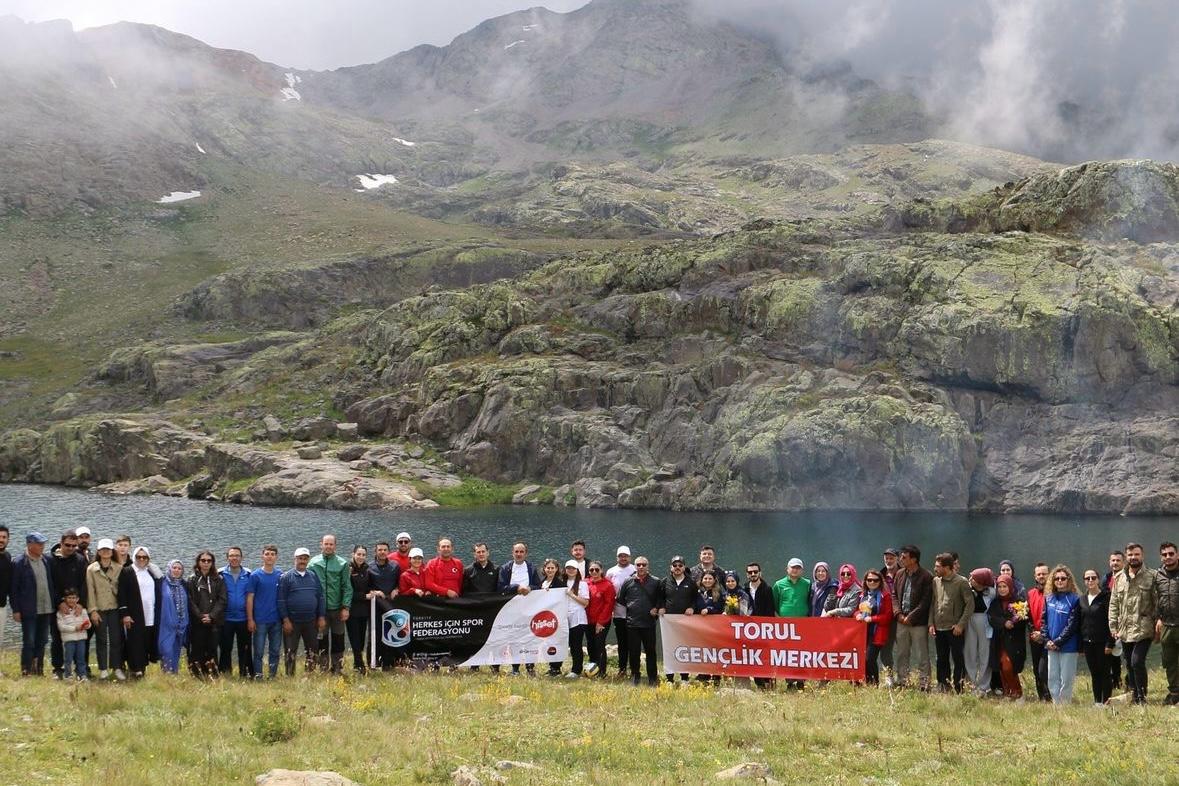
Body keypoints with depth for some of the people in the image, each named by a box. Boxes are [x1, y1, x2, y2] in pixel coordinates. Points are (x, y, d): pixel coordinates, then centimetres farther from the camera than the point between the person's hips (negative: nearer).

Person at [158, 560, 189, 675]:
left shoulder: (184, 586, 12)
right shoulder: (163, 584, -2)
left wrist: (186, 624, 12)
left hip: (180, 626, 4)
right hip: (166, 626, -4)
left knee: (176, 652, 8)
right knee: (167, 650, -12)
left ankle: (174, 673, 14)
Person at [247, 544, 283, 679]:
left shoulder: (280, 575, 5)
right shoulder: (255, 575, -3)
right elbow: (250, 598, -3)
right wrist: (250, 619, -8)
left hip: (277, 621, 3)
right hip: (260, 621, -3)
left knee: (275, 651, 9)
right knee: (258, 651, 1)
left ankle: (273, 676, 18)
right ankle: (257, 677, 7)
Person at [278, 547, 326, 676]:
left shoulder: (314, 576, 9)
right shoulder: (286, 577, -2)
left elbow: (321, 597, 10)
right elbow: (281, 600, -6)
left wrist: (322, 617, 3)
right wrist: (285, 620, -12)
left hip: (311, 622, 4)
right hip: (292, 622, -4)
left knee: (312, 651, 7)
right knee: (290, 653, 0)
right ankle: (290, 677, 5)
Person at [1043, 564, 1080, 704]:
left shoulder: (1074, 600, -7)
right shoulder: (1048, 598, 9)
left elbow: (1072, 625, -12)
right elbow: (1044, 620, 9)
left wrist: (1058, 642, -14)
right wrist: (1047, 640, -3)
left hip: (1068, 646, -5)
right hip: (1051, 646, 5)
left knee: (1066, 679, 0)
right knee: (1052, 678, 7)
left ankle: (1064, 705, 8)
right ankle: (1056, 704, 15)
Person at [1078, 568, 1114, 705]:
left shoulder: (1106, 597, -7)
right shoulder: (1082, 599, 11)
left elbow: (1111, 621, -10)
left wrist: (1110, 643, -16)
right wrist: (1079, 644, 8)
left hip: (1102, 642, -5)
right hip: (1088, 642, 5)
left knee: (1104, 673, -1)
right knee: (1094, 673, 9)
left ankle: (1106, 702, 3)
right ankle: (1097, 701, 13)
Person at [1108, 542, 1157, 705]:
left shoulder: (1151, 577, -2)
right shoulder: (1119, 578, 11)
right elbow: (1113, 604, 13)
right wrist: (1113, 627, 6)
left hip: (1144, 629, -5)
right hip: (1125, 631, 5)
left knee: (1137, 661, -17)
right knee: (1129, 665, 10)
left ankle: (1142, 697, -6)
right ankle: (1135, 697, 20)